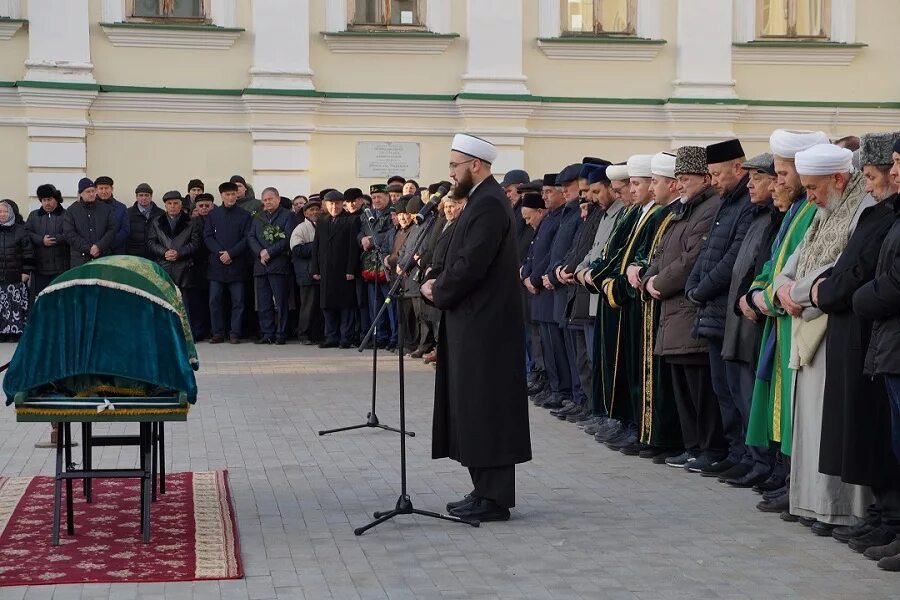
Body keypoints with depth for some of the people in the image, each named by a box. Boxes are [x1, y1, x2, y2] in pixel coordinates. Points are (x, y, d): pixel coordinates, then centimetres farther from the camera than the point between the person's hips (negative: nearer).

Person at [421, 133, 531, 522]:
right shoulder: (482, 201, 15)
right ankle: (485, 491, 20)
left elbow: (470, 265, -23)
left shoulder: (488, 204, -17)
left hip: (484, 326, -10)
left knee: (485, 411, -6)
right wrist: (439, 282, 2)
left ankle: (494, 499, -1)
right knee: (476, 411, 13)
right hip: (474, 324, 10)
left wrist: (438, 291, -8)